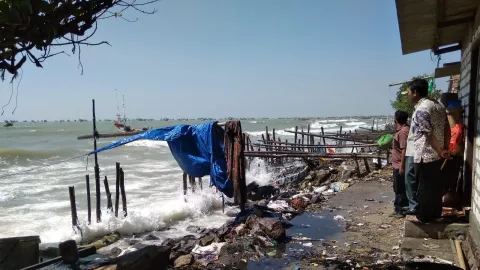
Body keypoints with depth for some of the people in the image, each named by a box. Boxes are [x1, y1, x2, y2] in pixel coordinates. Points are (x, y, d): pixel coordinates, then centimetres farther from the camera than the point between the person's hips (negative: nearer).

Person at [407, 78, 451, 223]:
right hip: (437, 155, 9)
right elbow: (446, 128, 12)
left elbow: (429, 135, -22)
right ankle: (435, 213, 30)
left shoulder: (421, 109, -19)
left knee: (425, 187, 3)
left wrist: (440, 151, -15)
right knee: (435, 185, 18)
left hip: (424, 156, -9)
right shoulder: (438, 104, 10)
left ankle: (424, 216, 15)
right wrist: (446, 148, 12)